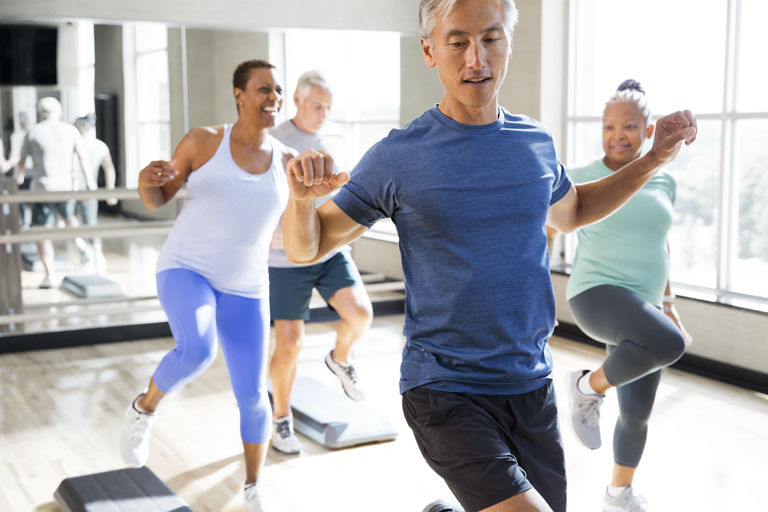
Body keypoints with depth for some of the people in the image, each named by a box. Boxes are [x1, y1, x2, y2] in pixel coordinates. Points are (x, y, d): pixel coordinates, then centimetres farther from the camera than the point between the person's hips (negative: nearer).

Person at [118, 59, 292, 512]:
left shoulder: (286, 161, 3)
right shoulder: (204, 140, -4)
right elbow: (157, 199, 3)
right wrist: (148, 180, -21)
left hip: (244, 289, 3)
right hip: (186, 270, -3)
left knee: (253, 396, 2)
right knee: (197, 352, -32)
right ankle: (145, 408, 0)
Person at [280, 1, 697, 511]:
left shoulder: (537, 143, 4)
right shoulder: (397, 157, -9)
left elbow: (570, 211, 25)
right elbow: (306, 248, -3)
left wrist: (654, 158, 17)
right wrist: (303, 199, -25)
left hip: (532, 386, 5)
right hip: (444, 391, -5)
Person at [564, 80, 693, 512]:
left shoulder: (663, 183, 10)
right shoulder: (580, 180, -4)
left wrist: (671, 309, 18)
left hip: (644, 307, 6)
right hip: (597, 294, -6)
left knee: (638, 414, 14)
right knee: (668, 345, -33)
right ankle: (589, 386, -9)